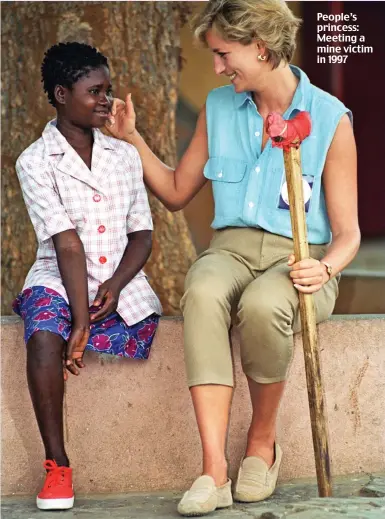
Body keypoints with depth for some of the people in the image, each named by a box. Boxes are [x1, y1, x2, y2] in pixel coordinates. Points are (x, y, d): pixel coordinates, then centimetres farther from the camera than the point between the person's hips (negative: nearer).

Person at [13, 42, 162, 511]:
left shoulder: (125, 156, 11)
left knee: (147, 326, -26)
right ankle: (57, 465, -22)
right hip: (58, 279, -4)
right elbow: (67, 244, -13)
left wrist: (116, 285, -10)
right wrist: (80, 322, -19)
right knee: (44, 337, -33)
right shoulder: (36, 162, -3)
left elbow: (141, 234, 9)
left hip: (120, 284, 4)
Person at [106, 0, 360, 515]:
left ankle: (262, 443, -12)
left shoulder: (330, 120, -3)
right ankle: (214, 471, -39)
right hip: (231, 247, 3)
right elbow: (177, 192, 22)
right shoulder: (218, 108, 11)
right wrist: (131, 137, 12)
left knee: (263, 305, -39)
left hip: (300, 256, -3)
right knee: (202, 294, -35)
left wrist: (325, 268, -23)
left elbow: (347, 232, -2)